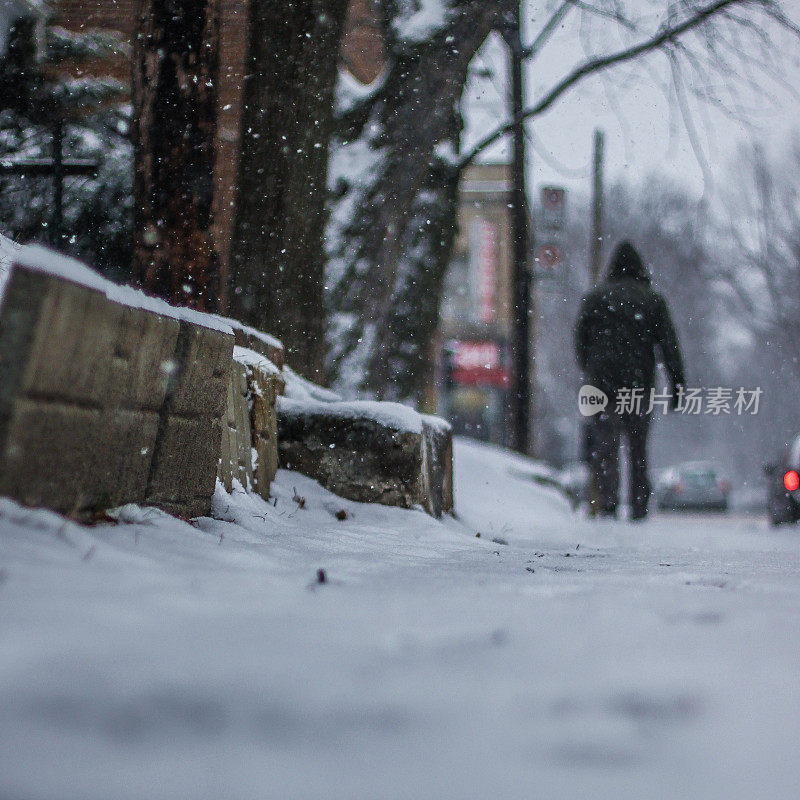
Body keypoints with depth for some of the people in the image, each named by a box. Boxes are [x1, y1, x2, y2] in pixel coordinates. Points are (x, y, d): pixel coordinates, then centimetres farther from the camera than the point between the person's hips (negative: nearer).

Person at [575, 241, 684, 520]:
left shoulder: (595, 298, 8)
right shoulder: (652, 299, 8)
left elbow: (581, 342, 9)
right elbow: (669, 343, 2)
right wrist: (677, 383, 2)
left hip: (604, 382, -1)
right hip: (640, 383, 1)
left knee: (605, 445, -5)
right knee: (639, 448, 10)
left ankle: (608, 503, -24)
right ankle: (639, 510, 11)